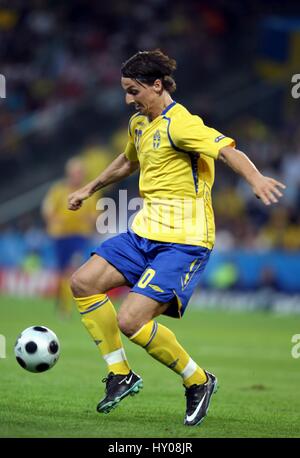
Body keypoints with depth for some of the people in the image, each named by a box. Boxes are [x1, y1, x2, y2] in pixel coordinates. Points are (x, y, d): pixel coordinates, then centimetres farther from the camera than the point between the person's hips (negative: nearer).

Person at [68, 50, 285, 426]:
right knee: (83, 283, 0)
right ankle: (120, 375, 10)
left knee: (130, 320, -19)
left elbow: (227, 151, -31)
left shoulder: (180, 124, -16)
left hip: (183, 241, -9)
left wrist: (255, 178, -51)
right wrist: (90, 189, 44)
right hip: (145, 232, 9)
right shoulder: (139, 123, 12)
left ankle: (198, 381, 3)